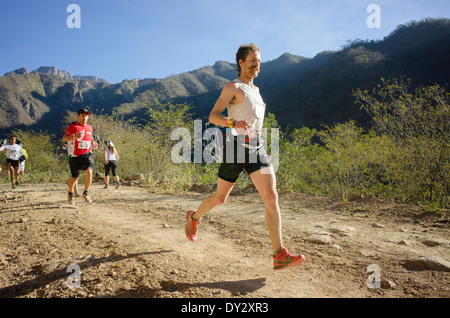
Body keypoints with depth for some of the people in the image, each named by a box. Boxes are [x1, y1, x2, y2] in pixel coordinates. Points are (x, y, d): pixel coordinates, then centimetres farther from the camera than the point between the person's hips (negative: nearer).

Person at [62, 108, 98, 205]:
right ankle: (70, 194, 35)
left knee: (89, 171, -22)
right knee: (74, 177, 8)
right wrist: (75, 136, -26)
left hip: (88, 154, 3)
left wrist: (93, 142, 14)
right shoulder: (73, 126, -2)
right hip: (76, 156, -3)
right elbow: (64, 138, -10)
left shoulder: (89, 127, 13)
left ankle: (86, 193, -7)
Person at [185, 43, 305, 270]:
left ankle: (279, 255, -11)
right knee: (220, 198, 8)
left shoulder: (255, 90, 20)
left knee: (271, 197, -11)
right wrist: (233, 123, -31)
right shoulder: (233, 87, -3)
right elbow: (213, 116, -14)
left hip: (257, 149, 6)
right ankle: (194, 218, 40)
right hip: (235, 147, -6)